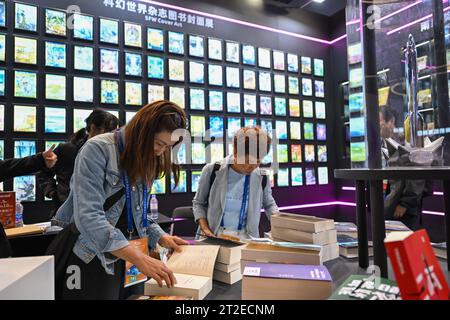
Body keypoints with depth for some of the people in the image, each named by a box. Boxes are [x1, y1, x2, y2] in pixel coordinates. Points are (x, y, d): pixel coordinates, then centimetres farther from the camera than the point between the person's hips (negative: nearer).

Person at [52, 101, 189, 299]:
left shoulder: (146, 162, 3)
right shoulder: (98, 149, -19)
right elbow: (88, 218, -29)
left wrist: (161, 237, -6)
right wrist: (140, 259, -34)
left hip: (119, 260, 6)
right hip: (86, 258, -6)